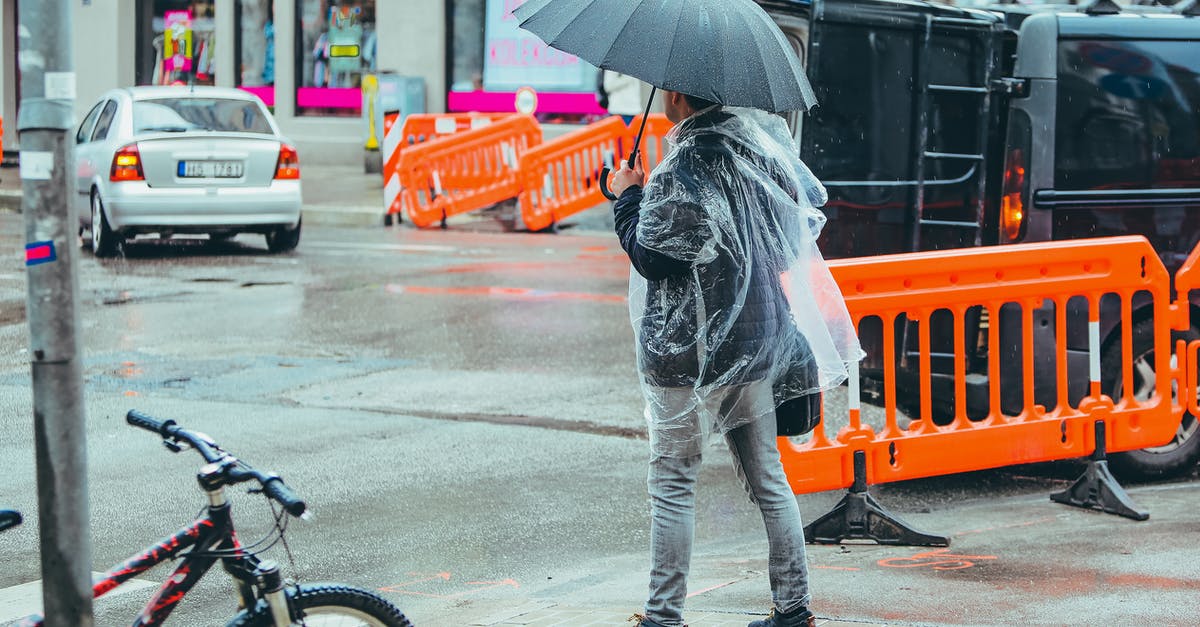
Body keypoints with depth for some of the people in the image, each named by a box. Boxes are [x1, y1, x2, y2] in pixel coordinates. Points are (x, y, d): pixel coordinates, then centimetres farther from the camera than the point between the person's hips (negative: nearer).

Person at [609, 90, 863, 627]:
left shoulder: (680, 172, -17)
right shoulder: (761, 141, 4)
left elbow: (652, 256, -17)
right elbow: (812, 204, 17)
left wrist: (627, 196, -4)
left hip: (690, 351, -7)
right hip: (758, 343, 7)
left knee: (672, 482, 2)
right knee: (767, 478, 13)